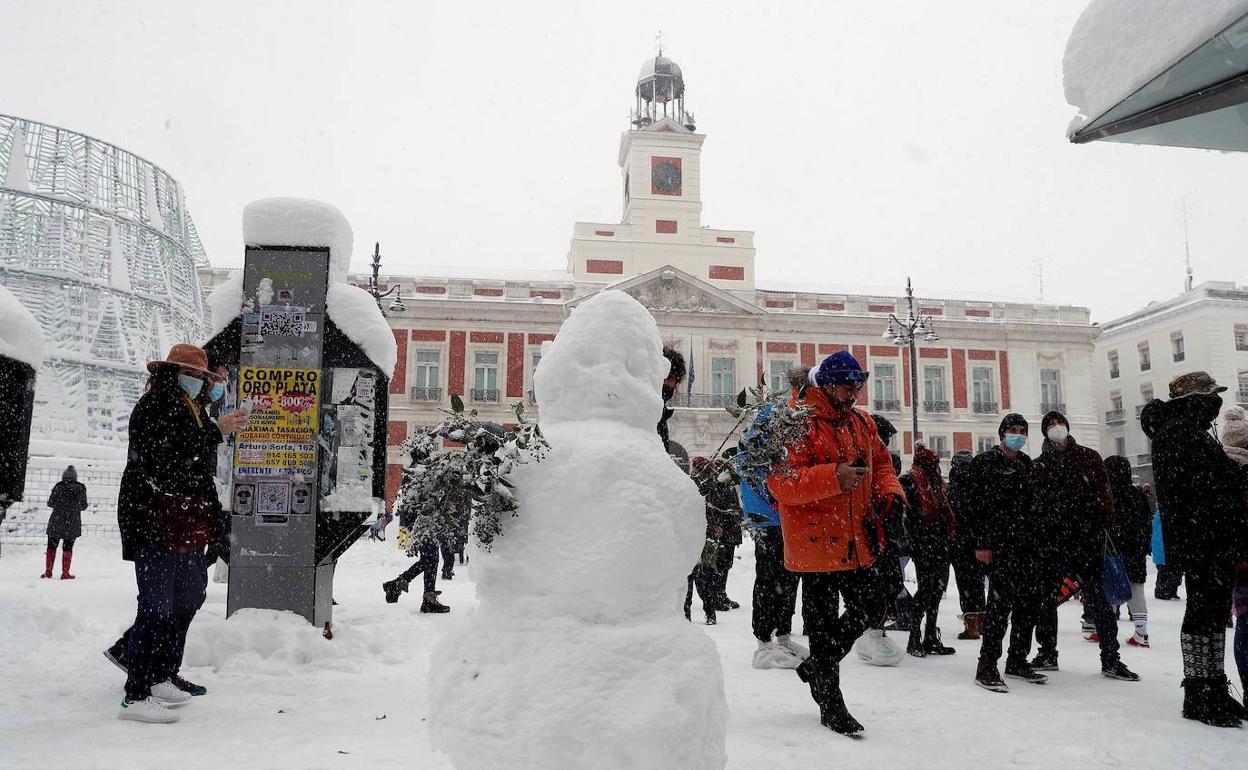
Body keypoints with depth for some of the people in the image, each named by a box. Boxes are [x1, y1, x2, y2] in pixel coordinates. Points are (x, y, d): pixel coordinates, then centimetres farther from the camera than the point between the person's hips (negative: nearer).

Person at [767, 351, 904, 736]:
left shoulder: (862, 422, 11)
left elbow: (881, 463, 22)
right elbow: (780, 481, -23)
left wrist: (890, 494, 1)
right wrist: (834, 477, -31)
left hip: (858, 541, 8)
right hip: (817, 541, -8)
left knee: (868, 606, 17)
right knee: (823, 623, 3)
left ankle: (817, 666, 39)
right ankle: (831, 705, 20)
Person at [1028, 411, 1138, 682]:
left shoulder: (1089, 458, 6)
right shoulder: (1039, 465, 7)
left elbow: (1104, 496, 3)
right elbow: (1034, 506, 5)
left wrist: (1103, 528, -7)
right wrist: (1036, 537, -2)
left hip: (1087, 540, -1)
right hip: (1052, 543, 1)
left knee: (1097, 598, 0)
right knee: (1047, 598, 8)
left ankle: (1110, 659, 10)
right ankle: (1047, 653, 21)